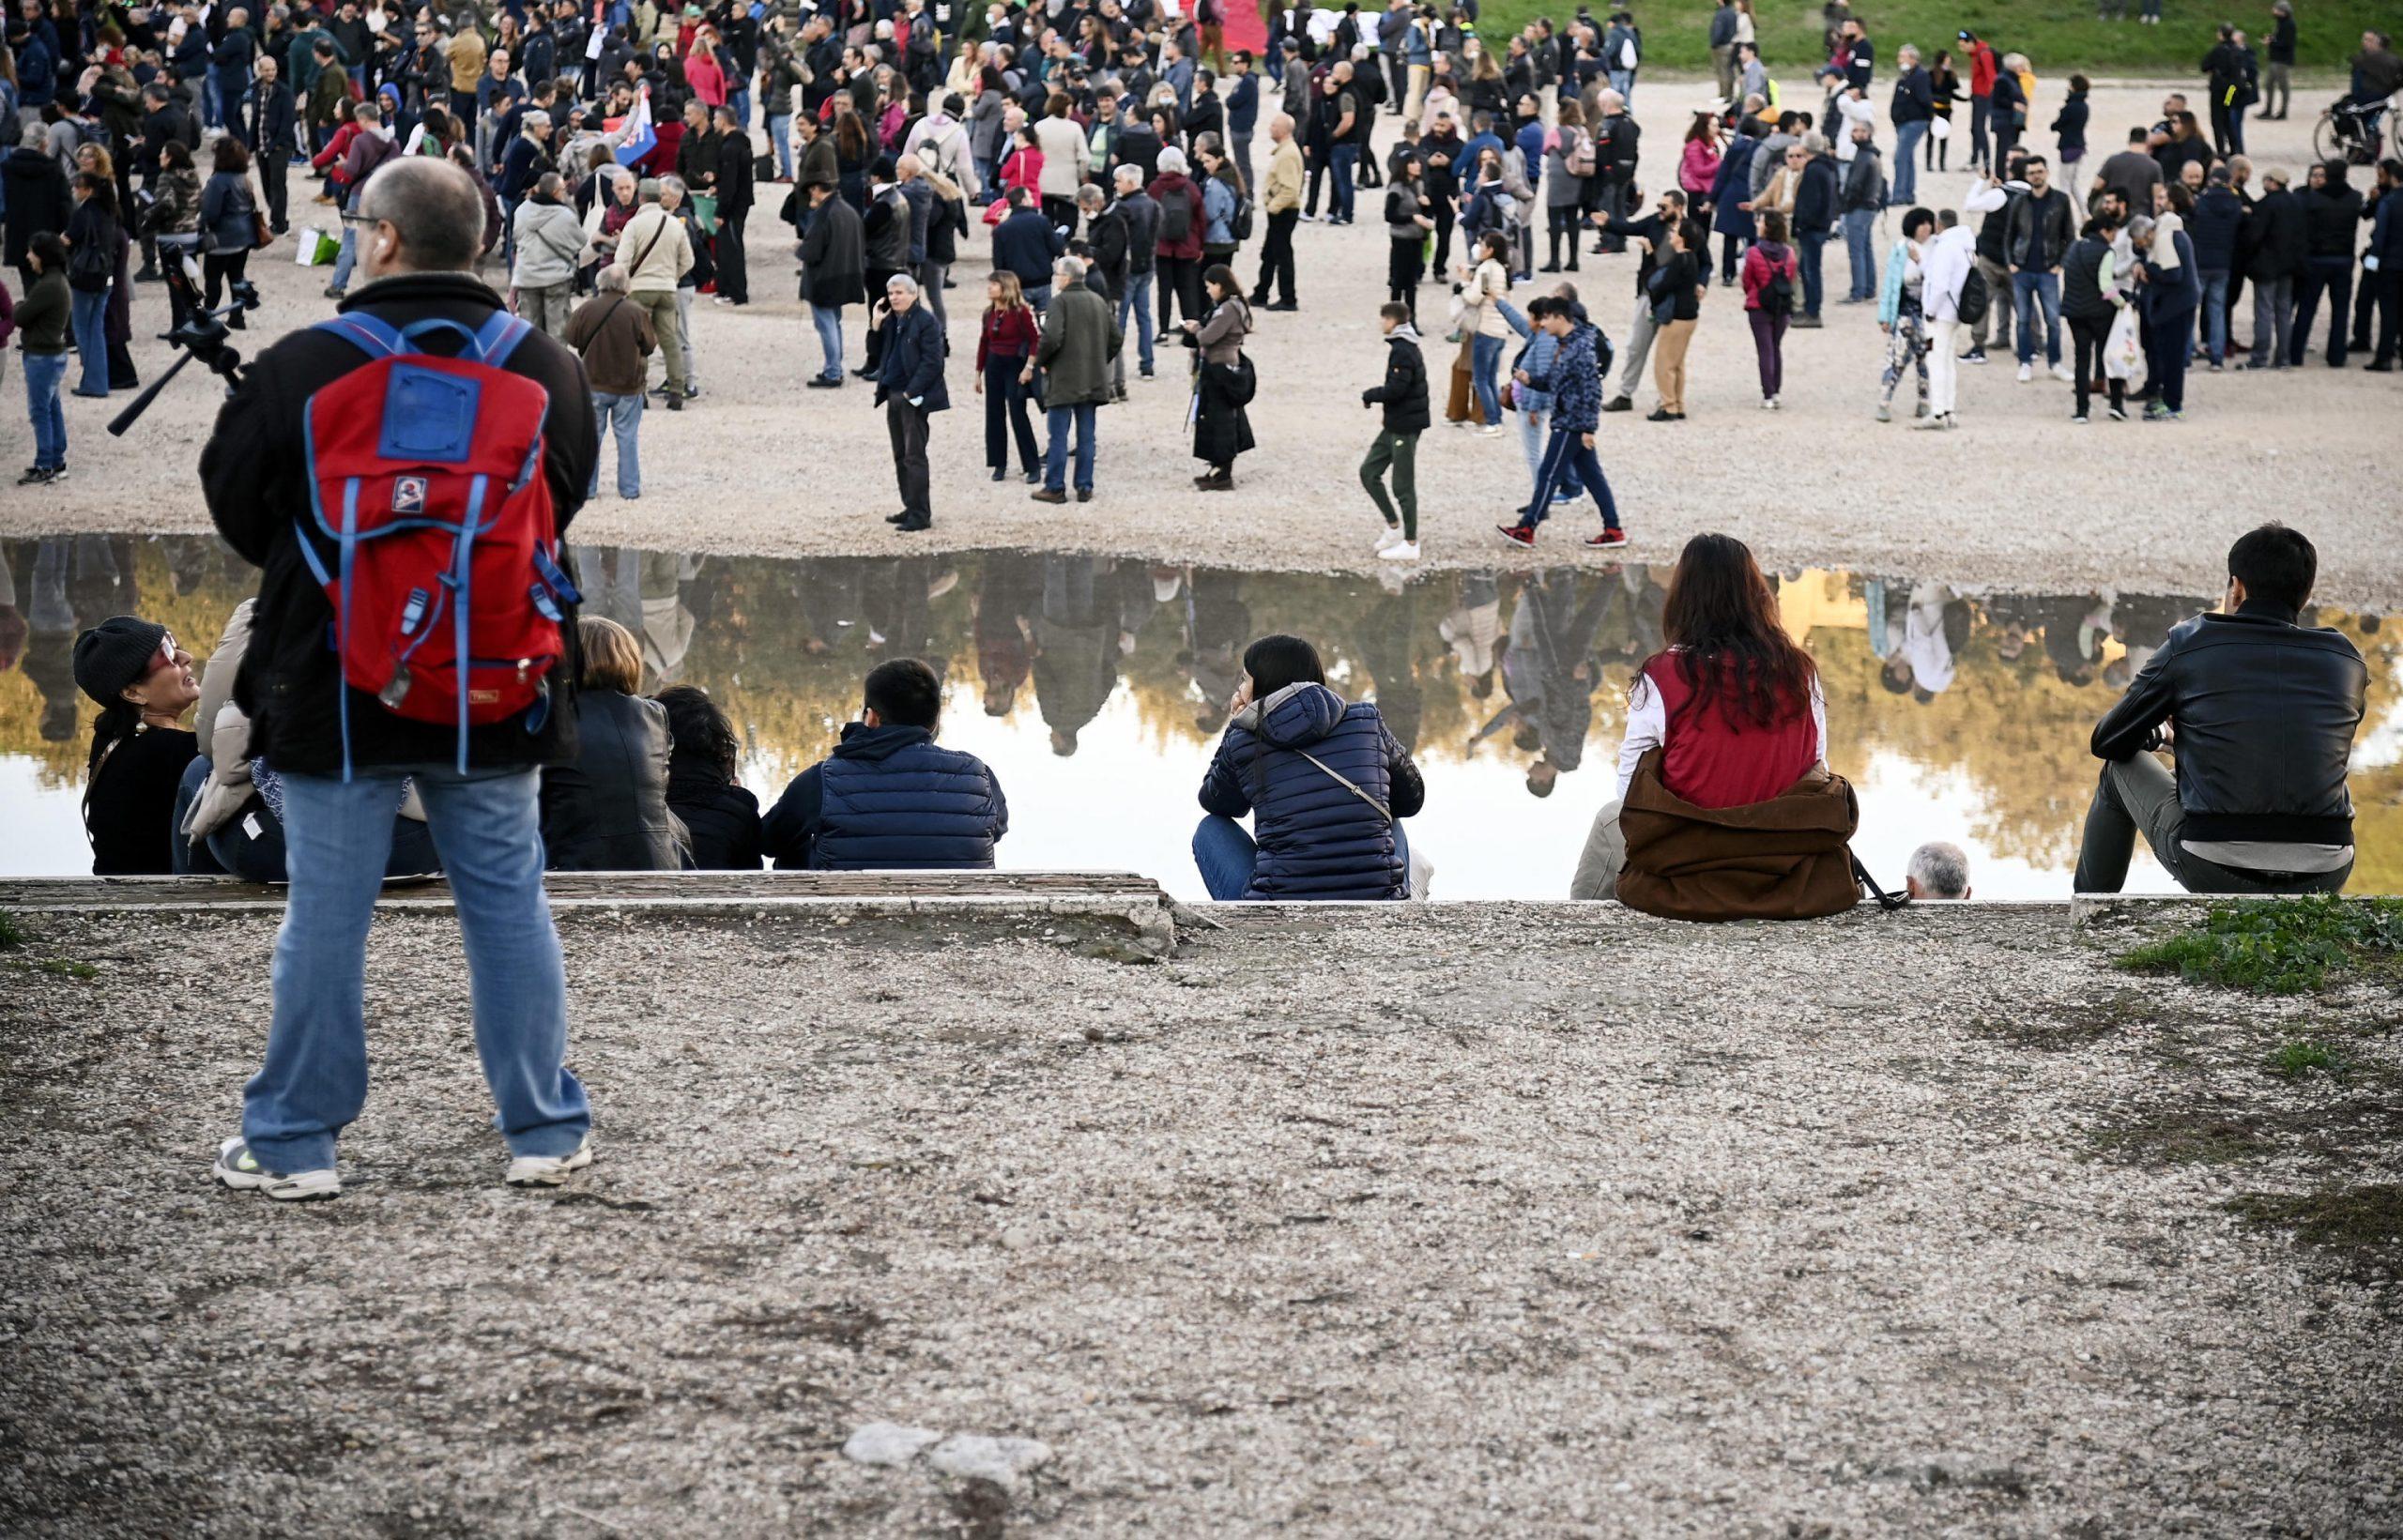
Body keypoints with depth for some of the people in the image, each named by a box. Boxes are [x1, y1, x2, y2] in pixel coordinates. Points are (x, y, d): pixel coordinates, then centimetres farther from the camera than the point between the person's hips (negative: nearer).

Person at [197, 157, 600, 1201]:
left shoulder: (299, 367, -11)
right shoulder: (546, 368, -3)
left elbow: (235, 501, 2)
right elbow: (570, 498, 10)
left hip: (334, 684, -2)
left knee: (325, 916, 6)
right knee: (509, 906, 11)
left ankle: (294, 1144, 13)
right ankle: (546, 1133, 16)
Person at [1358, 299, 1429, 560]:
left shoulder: (1402, 351, -20)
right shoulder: (1405, 347, 11)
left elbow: (1395, 389, -25)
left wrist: (1369, 395, -10)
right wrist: (1375, 394, 5)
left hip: (1405, 426, -10)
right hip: (1395, 424, 10)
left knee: (1403, 485, -2)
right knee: (1368, 471, 13)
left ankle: (1410, 544, 6)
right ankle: (1394, 526, 20)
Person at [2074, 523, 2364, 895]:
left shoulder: (2188, 645, 0)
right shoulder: (2346, 661, 8)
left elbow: (2107, 742, 10)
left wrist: (2159, 735, 35)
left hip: (2211, 871, -3)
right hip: (2322, 877, 3)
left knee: (2121, 768, 28)